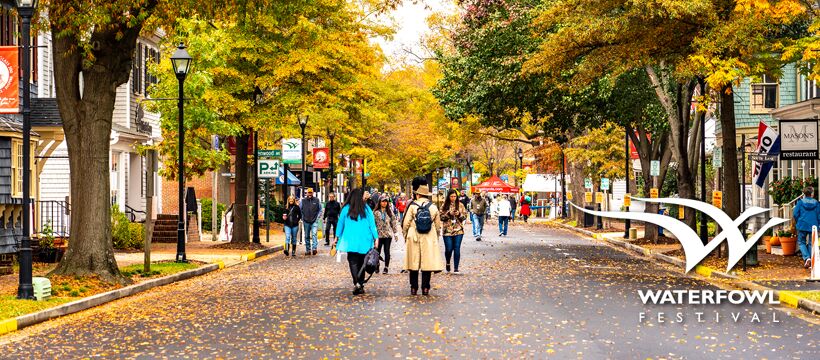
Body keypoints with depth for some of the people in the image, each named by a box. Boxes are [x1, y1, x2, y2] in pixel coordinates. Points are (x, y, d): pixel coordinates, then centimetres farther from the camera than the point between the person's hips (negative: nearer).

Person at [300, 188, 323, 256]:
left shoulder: (317, 200, 3)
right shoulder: (303, 201, 5)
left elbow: (320, 210, 10)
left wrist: (317, 217, 0)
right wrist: (302, 218, 4)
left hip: (314, 221, -2)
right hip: (306, 222, 2)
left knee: (314, 234, -17)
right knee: (307, 236, 7)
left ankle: (314, 248, -22)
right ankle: (308, 250, 15)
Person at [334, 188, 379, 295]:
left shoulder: (346, 209, 0)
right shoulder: (366, 209, 1)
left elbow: (340, 223, 6)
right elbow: (372, 224, 1)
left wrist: (337, 237, 15)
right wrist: (376, 238, 6)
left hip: (351, 240, -1)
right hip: (364, 240, 2)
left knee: (353, 261, -4)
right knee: (361, 262, 12)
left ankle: (356, 283, -25)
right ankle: (361, 285, 14)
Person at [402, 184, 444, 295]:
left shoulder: (412, 206, -3)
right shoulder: (433, 207, 4)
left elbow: (406, 223, -1)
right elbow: (438, 225, 10)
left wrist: (405, 235, 13)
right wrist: (437, 236, 24)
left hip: (414, 238, -1)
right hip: (429, 239, 1)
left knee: (413, 264, 5)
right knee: (428, 263, 3)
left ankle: (414, 288, 8)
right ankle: (425, 288, 0)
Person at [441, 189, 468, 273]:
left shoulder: (460, 205, 6)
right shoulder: (445, 206, 4)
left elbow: (465, 216, 7)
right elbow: (441, 217, 1)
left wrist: (459, 214, -12)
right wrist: (448, 214, -14)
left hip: (458, 230, 0)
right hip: (447, 230, 0)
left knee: (457, 249, -3)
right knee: (448, 249, -1)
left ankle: (456, 268, 2)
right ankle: (448, 263, 28)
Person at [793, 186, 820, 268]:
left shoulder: (800, 202, -4)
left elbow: (795, 213, -5)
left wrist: (798, 222, 12)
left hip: (802, 226, -1)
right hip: (813, 226, 1)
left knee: (801, 242, 11)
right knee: (811, 244, 9)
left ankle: (806, 258, -12)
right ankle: (811, 262, 7)